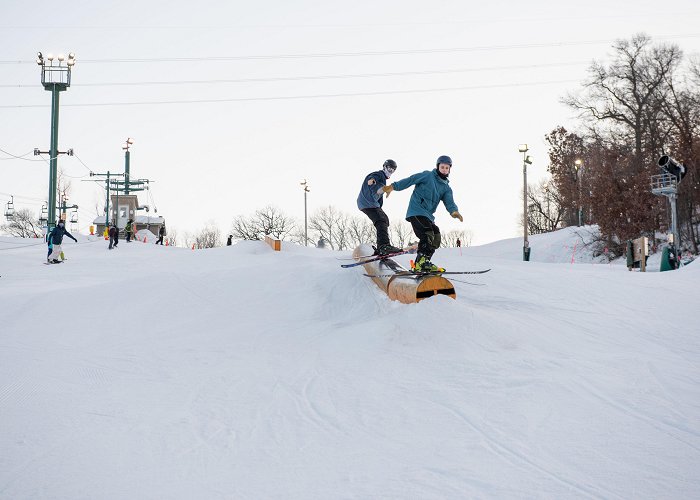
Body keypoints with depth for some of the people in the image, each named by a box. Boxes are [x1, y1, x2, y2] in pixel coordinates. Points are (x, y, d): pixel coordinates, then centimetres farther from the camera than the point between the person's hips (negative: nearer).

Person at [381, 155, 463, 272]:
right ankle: (422, 262, -33)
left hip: (428, 215, 8)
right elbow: (410, 180, -3)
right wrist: (393, 186, -14)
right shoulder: (428, 176, 3)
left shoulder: (446, 188, 18)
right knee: (428, 235, -25)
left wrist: (454, 211, -21)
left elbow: (449, 202, 3)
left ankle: (420, 264, 1)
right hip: (416, 211, -8)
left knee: (435, 239, -1)